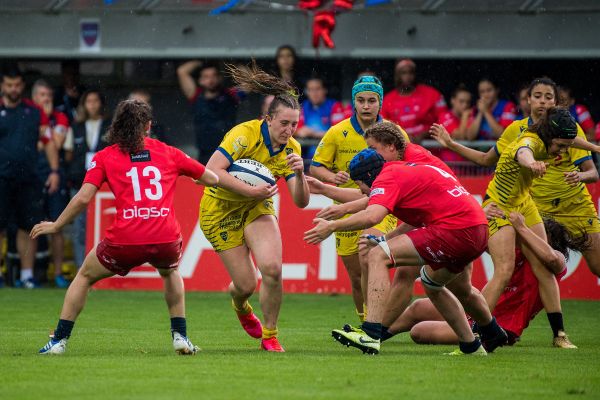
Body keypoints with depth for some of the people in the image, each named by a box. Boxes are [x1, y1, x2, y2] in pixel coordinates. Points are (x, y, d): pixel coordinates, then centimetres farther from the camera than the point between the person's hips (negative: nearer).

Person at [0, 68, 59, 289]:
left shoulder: (35, 111, 10)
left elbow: (49, 142, 12)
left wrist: (54, 171, 3)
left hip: (28, 178, 2)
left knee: (29, 227, 2)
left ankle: (27, 275, 9)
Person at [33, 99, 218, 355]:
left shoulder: (104, 157, 8)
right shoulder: (168, 152, 14)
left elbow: (83, 198, -1)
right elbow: (212, 179, 21)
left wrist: (56, 226, 12)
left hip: (125, 241, -2)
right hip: (166, 238, 2)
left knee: (85, 277, 25)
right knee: (170, 271, 38)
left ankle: (59, 340, 19)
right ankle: (180, 336, 26)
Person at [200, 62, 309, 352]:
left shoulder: (291, 149, -8)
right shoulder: (245, 134, -25)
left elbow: (301, 202, -10)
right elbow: (212, 170, -34)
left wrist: (299, 175, -29)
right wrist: (251, 190, -37)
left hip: (257, 209, 4)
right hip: (220, 211, -4)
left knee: (272, 268, -22)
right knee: (246, 284, -5)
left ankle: (269, 336, -1)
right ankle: (240, 306, 38)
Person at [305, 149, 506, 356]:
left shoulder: (388, 177, -7)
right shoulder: (407, 170, 23)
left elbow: (372, 216, -25)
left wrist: (332, 226, -20)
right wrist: (386, 239, 19)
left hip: (454, 230, -10)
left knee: (378, 257, -13)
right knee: (432, 283, 35)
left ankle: (370, 335, -24)